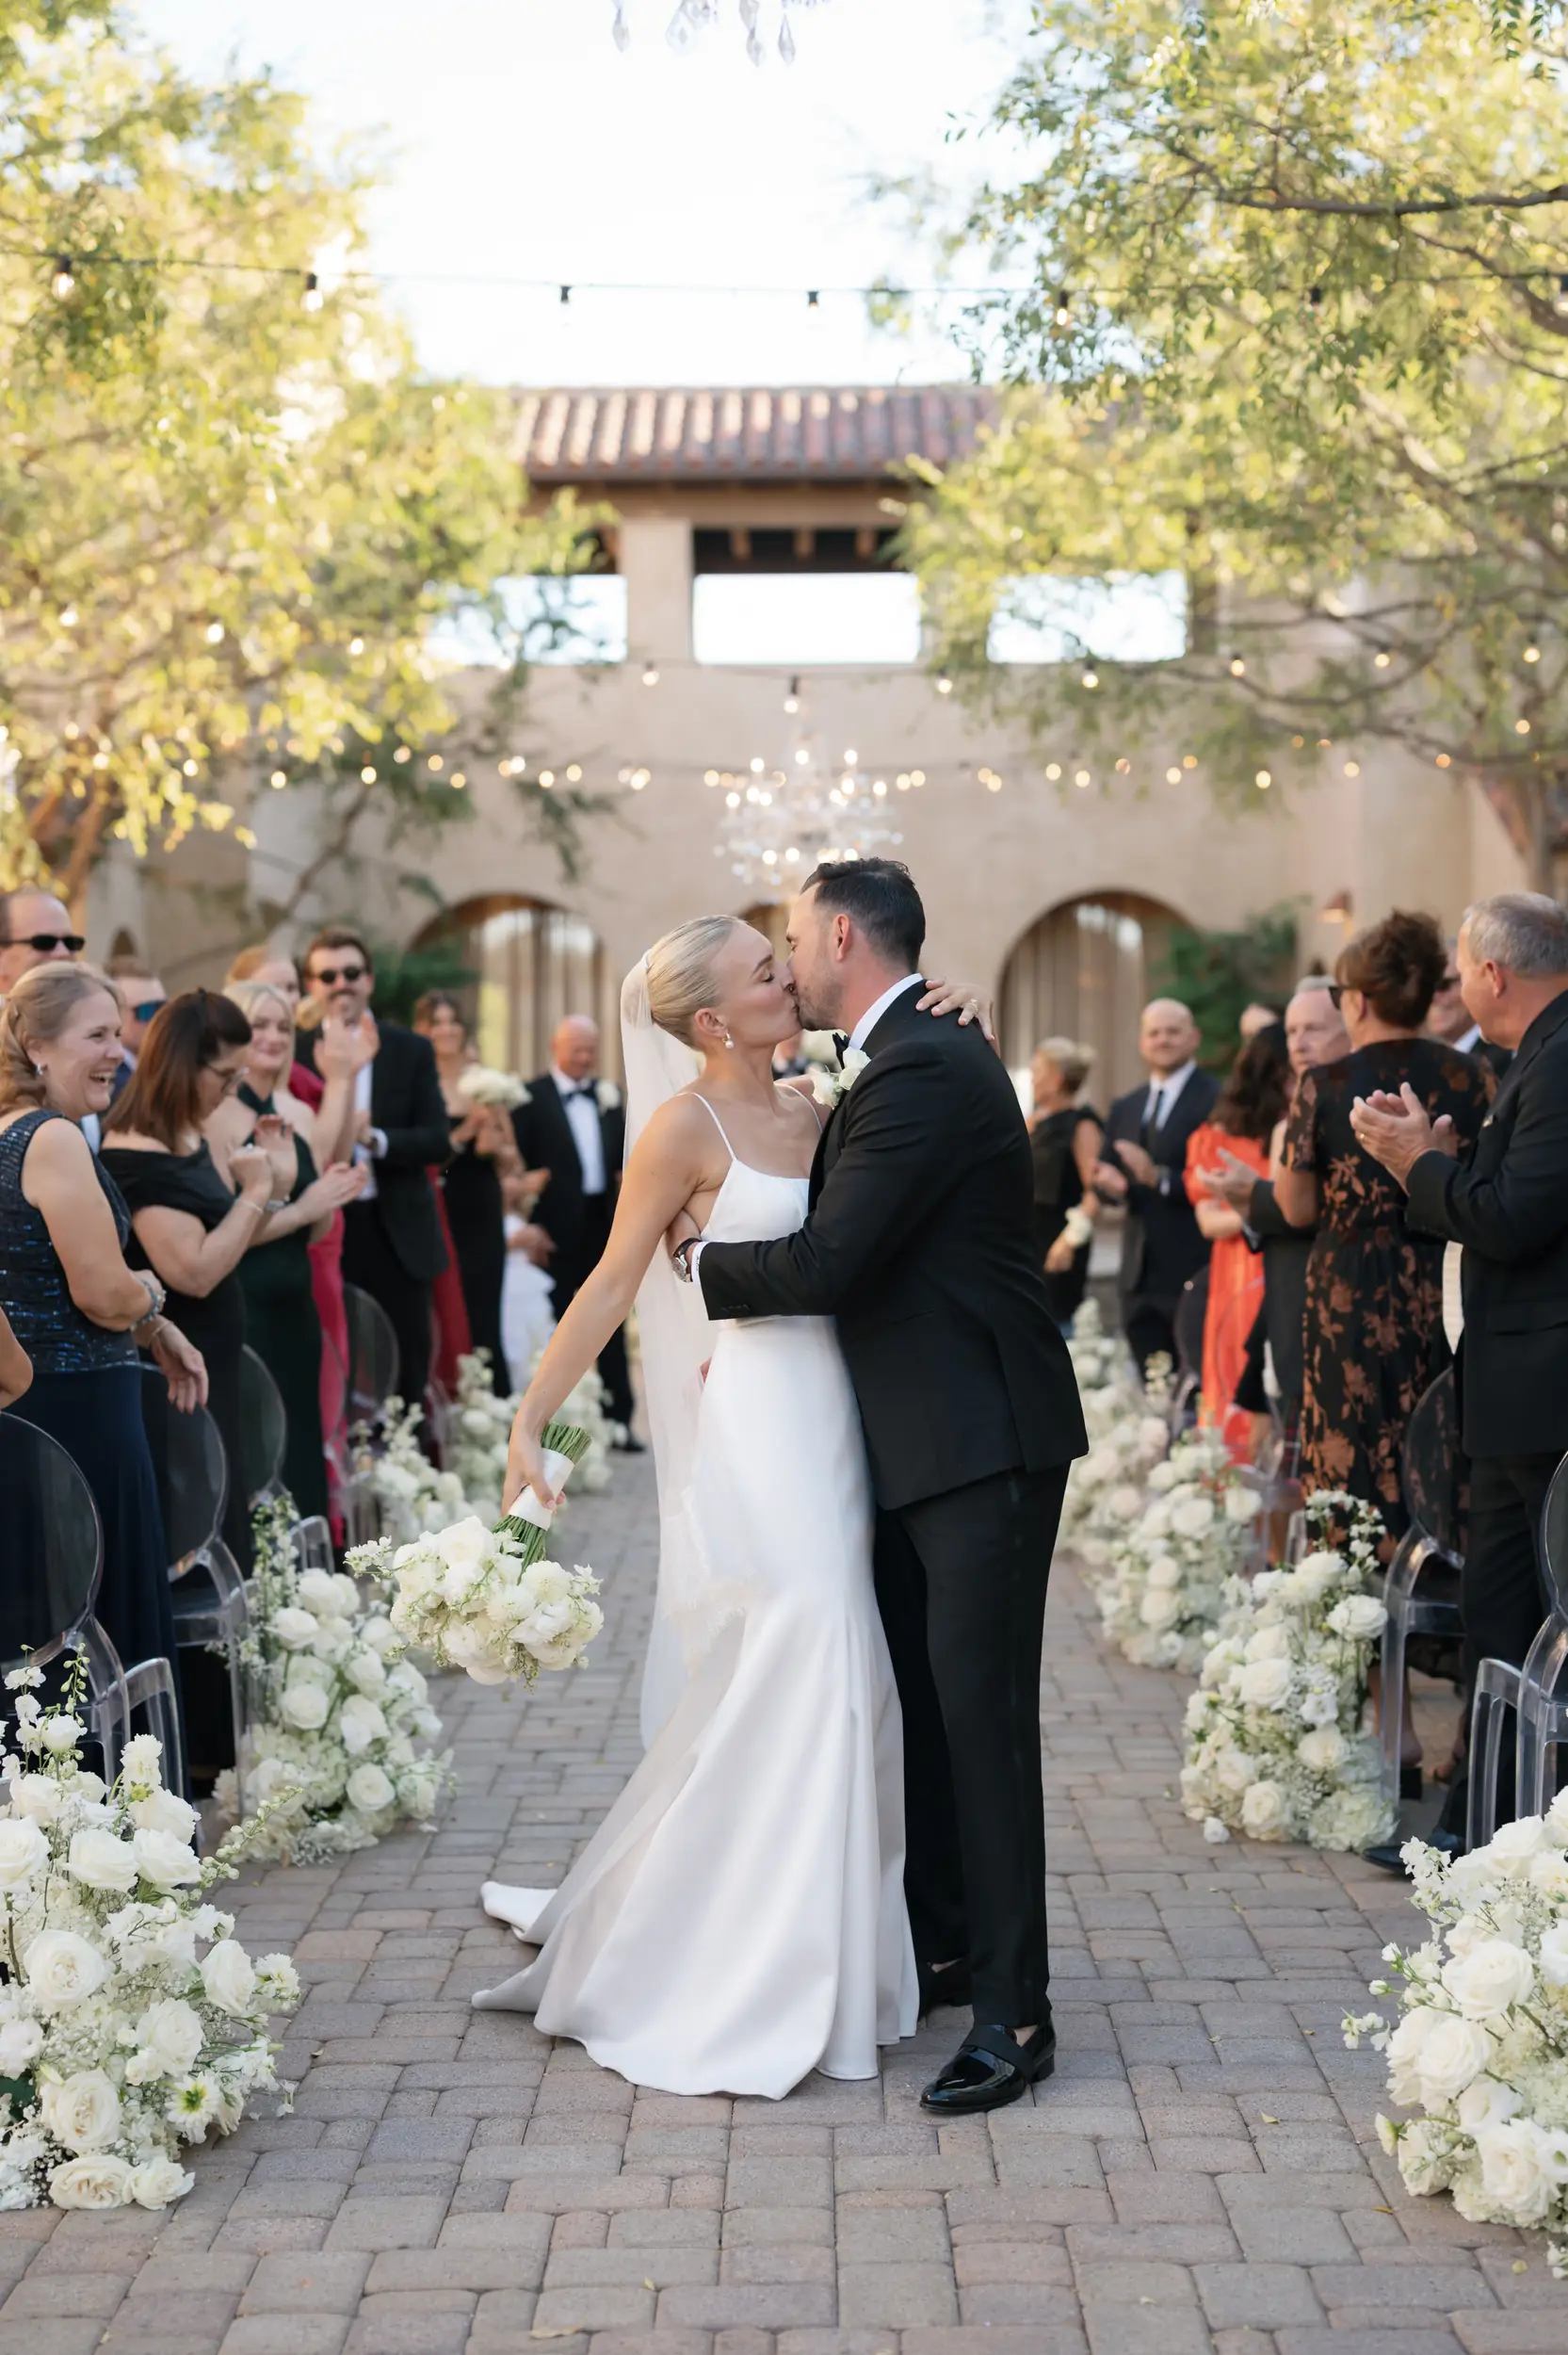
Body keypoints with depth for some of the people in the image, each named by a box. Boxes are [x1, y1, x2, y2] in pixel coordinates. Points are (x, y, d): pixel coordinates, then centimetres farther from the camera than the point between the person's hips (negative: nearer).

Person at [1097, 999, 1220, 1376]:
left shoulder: (1217, 1100, -6)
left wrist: (1160, 1178, -24)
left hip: (1195, 1273, -7)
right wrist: (1111, 1185, -7)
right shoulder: (1125, 1107, 17)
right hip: (1141, 1273, 7)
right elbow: (1107, 1174, 16)